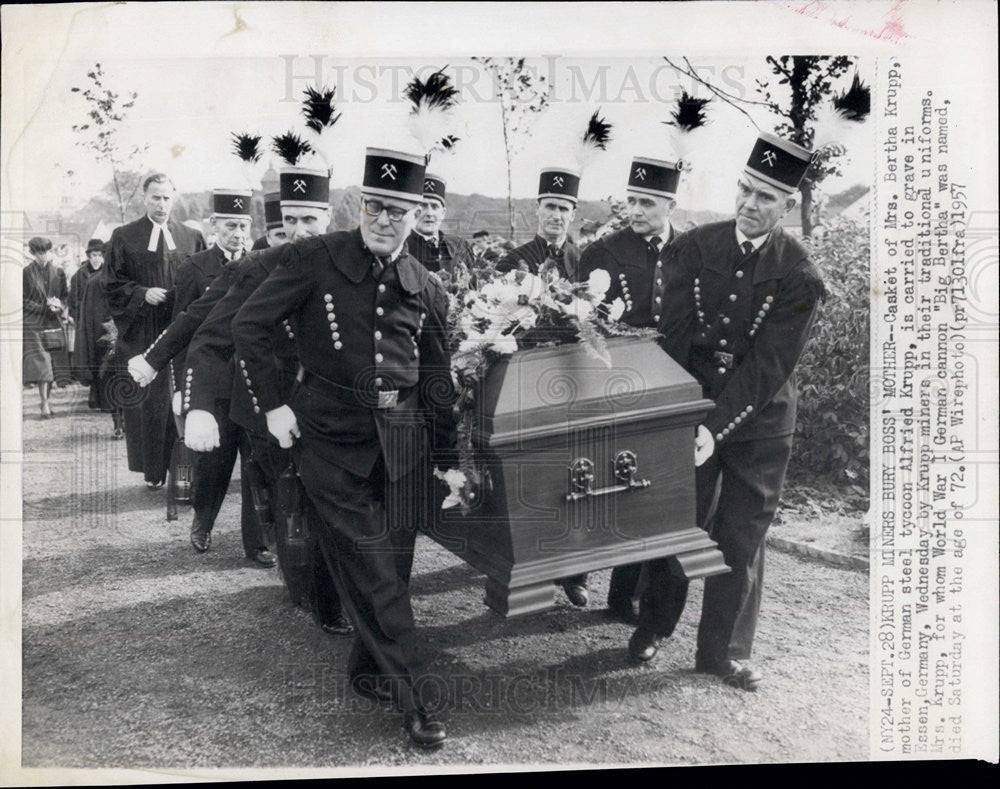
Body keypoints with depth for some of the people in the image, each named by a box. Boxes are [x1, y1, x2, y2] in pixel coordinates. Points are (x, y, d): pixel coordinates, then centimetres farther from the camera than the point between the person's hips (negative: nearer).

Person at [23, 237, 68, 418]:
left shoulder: (58, 273, 10)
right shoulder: (26, 273, 0)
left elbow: (65, 295, 16)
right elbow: (23, 301, -3)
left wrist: (60, 306, -5)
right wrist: (45, 306, -12)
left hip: (54, 324, 4)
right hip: (33, 325, -4)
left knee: (51, 364, 6)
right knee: (40, 363, -13)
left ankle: (46, 399, 18)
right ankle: (44, 404, -15)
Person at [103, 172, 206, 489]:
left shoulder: (191, 238, 9)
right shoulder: (124, 237, 6)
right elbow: (112, 284, 4)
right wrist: (142, 294, -12)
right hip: (143, 332, -1)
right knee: (148, 400, 1)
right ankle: (154, 469, 10)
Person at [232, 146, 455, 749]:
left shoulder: (428, 289, 8)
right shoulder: (314, 260, -2)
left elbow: (438, 380, 15)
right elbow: (249, 325, 2)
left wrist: (449, 457, 15)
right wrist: (273, 405, -3)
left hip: (400, 436, 4)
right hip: (332, 433, -3)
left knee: (396, 562, 6)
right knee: (368, 564, -6)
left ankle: (368, 668, 27)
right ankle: (414, 694, 1)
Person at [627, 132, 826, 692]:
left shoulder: (800, 277, -9)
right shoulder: (693, 249, -2)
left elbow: (767, 366, -15)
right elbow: (675, 341, -7)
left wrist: (718, 428, -23)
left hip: (759, 425, -1)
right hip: (690, 412, 1)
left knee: (743, 537, 8)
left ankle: (724, 650, 26)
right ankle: (654, 624, 32)